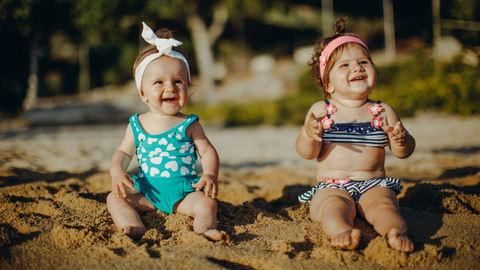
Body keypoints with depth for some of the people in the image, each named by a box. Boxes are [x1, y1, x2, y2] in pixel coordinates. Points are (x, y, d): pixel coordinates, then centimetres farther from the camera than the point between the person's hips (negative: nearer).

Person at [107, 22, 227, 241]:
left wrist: (210, 175, -19)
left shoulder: (188, 125, 1)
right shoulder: (137, 125, 7)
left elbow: (208, 151, 1)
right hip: (146, 192, 2)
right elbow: (123, 152, 12)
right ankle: (133, 228, -40)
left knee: (207, 202, -26)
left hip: (183, 192, -2)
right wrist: (117, 171, -10)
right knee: (115, 197, -17)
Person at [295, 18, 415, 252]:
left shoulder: (383, 112, 9)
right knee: (333, 205, -33)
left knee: (383, 203, -30)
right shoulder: (320, 111, 4)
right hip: (332, 187, -1)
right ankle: (343, 231, -59)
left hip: (373, 185, 1)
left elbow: (403, 153, 8)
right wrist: (308, 135, -25)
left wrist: (402, 141, -17)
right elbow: (307, 153, -2)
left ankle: (395, 232, -54)